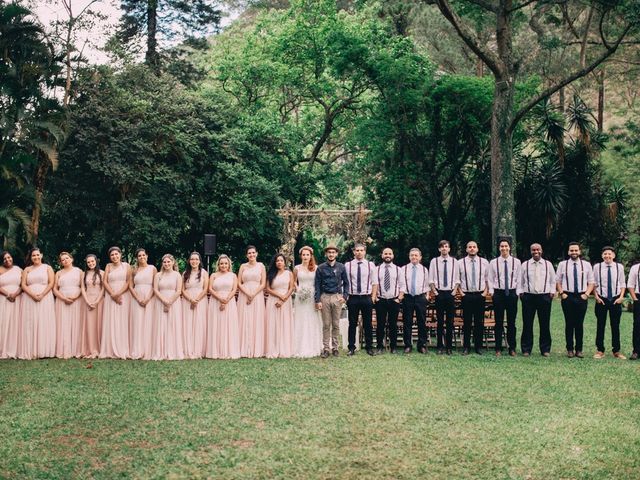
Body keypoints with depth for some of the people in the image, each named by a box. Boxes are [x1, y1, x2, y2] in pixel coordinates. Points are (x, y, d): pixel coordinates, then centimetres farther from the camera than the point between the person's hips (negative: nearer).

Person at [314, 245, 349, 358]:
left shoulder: (341, 267, 6)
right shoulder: (321, 268, 3)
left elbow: (346, 283, 11)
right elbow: (317, 285, 3)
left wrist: (345, 296, -1)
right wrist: (317, 300, -3)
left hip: (337, 297, 1)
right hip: (325, 297, -1)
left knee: (336, 324, 5)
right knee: (326, 325, 1)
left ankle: (335, 348, 12)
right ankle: (325, 348, 4)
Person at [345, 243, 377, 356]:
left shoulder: (371, 265, 4)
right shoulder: (348, 265, 2)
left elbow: (375, 283, 6)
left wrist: (373, 297, 0)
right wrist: (345, 296, -5)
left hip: (366, 298, 1)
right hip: (352, 298, -1)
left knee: (368, 324, 6)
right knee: (352, 324, 5)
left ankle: (369, 347, 15)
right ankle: (351, 348, 12)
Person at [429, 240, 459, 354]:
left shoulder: (454, 261, 5)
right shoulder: (434, 261, 2)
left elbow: (457, 279, 8)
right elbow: (431, 279, 4)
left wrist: (454, 291, -2)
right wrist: (434, 292, -3)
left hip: (450, 293, 1)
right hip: (439, 293, -1)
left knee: (450, 321, 2)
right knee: (440, 321, 3)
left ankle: (449, 346, 9)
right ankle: (440, 346, 8)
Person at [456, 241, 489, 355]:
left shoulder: (484, 262, 7)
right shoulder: (460, 263, 4)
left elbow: (488, 278, 10)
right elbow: (456, 279, 7)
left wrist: (486, 291, 0)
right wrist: (460, 292, -1)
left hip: (480, 295, 1)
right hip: (466, 295, -1)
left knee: (479, 322, 3)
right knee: (467, 322, 0)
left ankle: (478, 346, 11)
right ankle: (466, 347, 8)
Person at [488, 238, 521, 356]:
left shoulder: (516, 262, 4)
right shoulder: (493, 262, 3)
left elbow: (519, 278, 6)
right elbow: (490, 279, 6)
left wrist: (517, 293, -1)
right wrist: (491, 292, -2)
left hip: (512, 293, 0)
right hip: (498, 293, 0)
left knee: (511, 322, 4)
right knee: (499, 322, 4)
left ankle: (512, 348, 12)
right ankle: (498, 348, 10)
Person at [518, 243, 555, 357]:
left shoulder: (548, 264, 9)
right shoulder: (525, 265, 7)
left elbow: (553, 280, 15)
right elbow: (520, 280, 10)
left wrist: (552, 291, 4)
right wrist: (520, 292, 1)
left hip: (544, 296, 1)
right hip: (528, 296, 0)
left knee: (545, 324, 3)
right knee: (527, 324, 1)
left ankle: (545, 349, 12)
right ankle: (526, 349, 8)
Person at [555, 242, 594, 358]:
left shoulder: (586, 265, 7)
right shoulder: (562, 264, 5)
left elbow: (591, 282, 10)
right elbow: (557, 281, 9)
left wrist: (586, 294, -3)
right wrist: (562, 293, -3)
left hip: (581, 297, 1)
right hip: (567, 297, -1)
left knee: (580, 324, 2)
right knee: (569, 324, 1)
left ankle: (579, 349, 9)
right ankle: (570, 349, 8)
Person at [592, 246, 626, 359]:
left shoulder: (619, 267, 1)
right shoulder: (597, 267, -2)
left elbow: (622, 283, 6)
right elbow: (594, 283, 4)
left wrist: (621, 297, -4)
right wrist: (596, 297, -4)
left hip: (616, 300, 1)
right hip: (601, 300, -1)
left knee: (616, 326, 7)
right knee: (600, 325, 4)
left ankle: (616, 351, 16)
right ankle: (600, 351, 12)